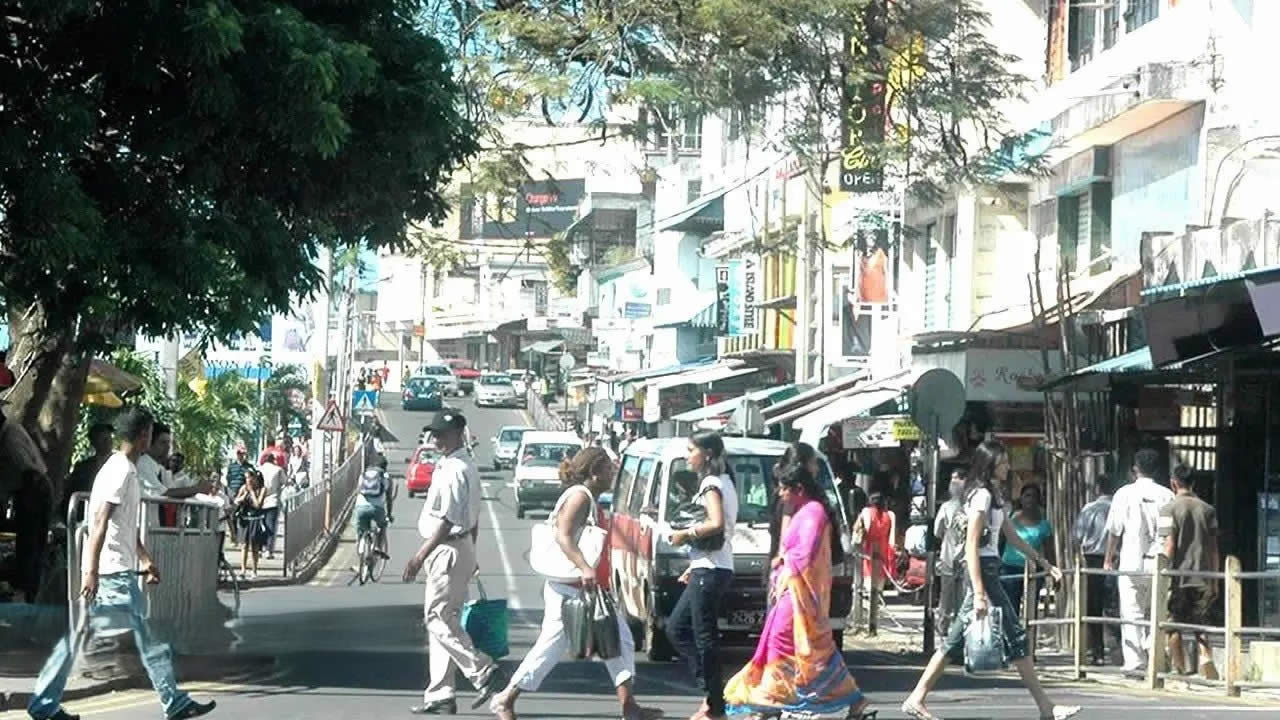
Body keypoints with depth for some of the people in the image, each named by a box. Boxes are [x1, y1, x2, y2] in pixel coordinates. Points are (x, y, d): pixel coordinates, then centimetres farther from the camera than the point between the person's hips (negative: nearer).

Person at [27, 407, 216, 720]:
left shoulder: (122, 468, 17)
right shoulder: (122, 471, -15)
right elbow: (100, 523, -22)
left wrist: (146, 560, 25)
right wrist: (91, 571, -26)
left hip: (117, 568, 10)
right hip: (114, 570, -10)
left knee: (78, 635, 9)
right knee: (147, 635, -2)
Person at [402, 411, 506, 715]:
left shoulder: (454, 469, -18)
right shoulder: (466, 465, 15)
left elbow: (447, 521, -23)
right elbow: (473, 518, 21)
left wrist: (420, 556, -22)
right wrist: (469, 555, 25)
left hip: (448, 549, -11)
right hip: (461, 546, 11)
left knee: (439, 618, -8)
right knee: (443, 619, 11)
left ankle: (484, 672, -8)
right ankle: (440, 695, 13)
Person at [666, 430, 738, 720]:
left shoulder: (712, 484, -11)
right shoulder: (723, 482, 18)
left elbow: (716, 524, -27)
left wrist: (686, 534, -13)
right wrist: (694, 566, 19)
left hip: (710, 571, -10)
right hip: (708, 568, 10)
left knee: (704, 637, -6)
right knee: (677, 628, 13)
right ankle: (713, 692, 10)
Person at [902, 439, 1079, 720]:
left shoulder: (994, 495, 17)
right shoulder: (981, 495, -14)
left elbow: (1011, 536, 24)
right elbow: (971, 546, -19)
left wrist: (1043, 562, 22)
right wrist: (979, 593, -23)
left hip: (988, 570, 10)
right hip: (983, 570, -10)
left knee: (957, 639, 8)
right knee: (1015, 636, -4)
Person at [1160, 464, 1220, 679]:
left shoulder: (1169, 509, -5)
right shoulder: (1207, 509, 7)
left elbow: (1169, 546, -9)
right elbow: (1213, 547, 7)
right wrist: (1214, 579, 13)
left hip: (1178, 575, -3)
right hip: (1202, 576, 3)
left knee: (1173, 627, 8)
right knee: (1201, 625, 6)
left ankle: (1180, 668, 10)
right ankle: (1207, 660, -15)